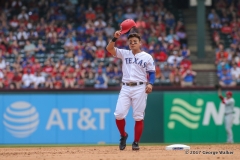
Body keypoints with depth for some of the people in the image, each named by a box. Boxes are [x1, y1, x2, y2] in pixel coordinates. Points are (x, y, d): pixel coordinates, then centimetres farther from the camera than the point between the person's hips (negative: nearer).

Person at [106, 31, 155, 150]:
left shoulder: (147, 57, 6)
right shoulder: (124, 54, 11)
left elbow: (152, 73, 4)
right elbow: (109, 48, 0)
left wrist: (150, 84, -15)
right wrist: (115, 38, -18)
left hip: (140, 88, -2)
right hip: (125, 88, 2)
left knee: (138, 117, -3)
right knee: (119, 114, -9)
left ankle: (136, 142, 7)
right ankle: (123, 135, 15)